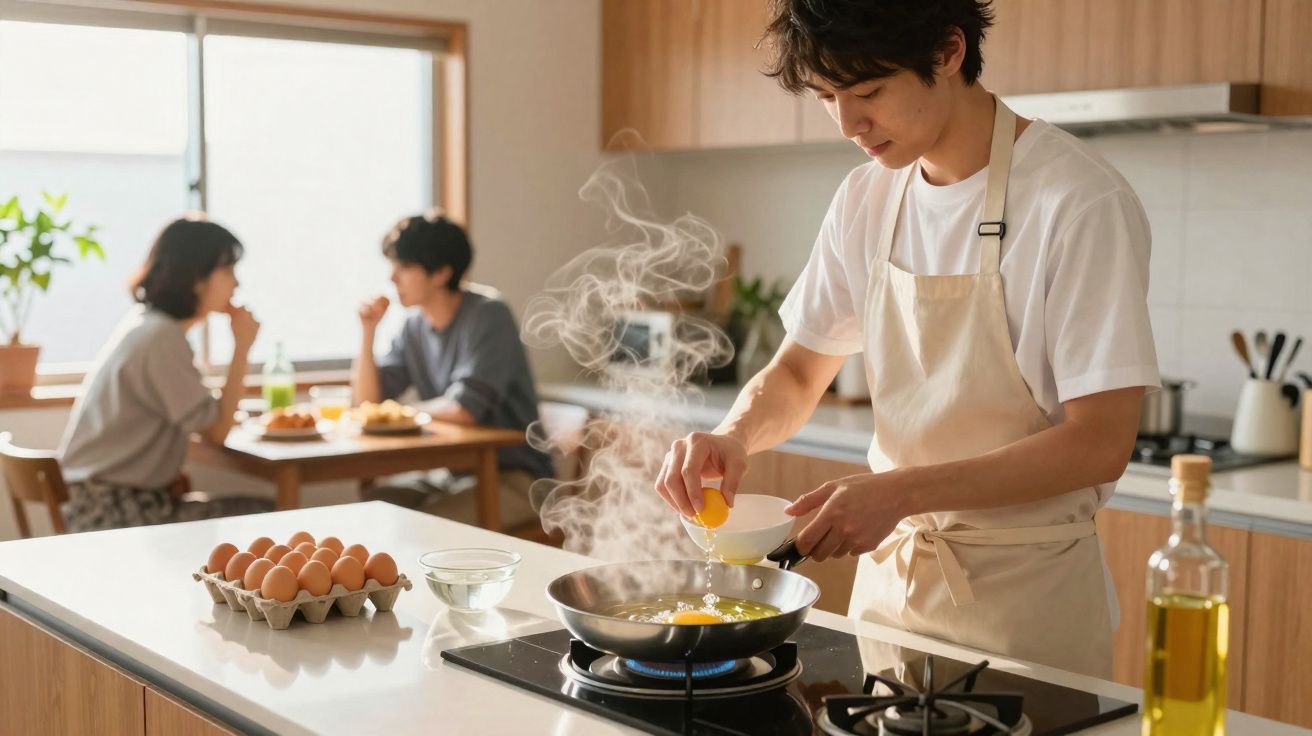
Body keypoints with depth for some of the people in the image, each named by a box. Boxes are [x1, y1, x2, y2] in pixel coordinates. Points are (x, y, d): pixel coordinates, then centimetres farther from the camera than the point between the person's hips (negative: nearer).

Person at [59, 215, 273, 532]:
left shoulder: (147, 323, 11)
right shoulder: (161, 338, -18)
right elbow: (216, 431, -14)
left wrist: (168, 474, -2)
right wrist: (241, 348, -10)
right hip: (110, 512, -9)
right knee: (265, 518, -14)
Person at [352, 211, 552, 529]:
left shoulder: (487, 315, -16)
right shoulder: (414, 326, 6)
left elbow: (464, 409, -25)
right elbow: (368, 401, 7)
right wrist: (368, 331, -4)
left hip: (512, 476, -7)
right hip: (453, 472, 7)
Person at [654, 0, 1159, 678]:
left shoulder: (1081, 204, -17)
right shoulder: (866, 200, 2)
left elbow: (1099, 443, -20)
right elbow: (796, 373, 11)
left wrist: (902, 491, -26)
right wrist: (735, 436, -11)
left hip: (1025, 591, -5)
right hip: (889, 569, 6)